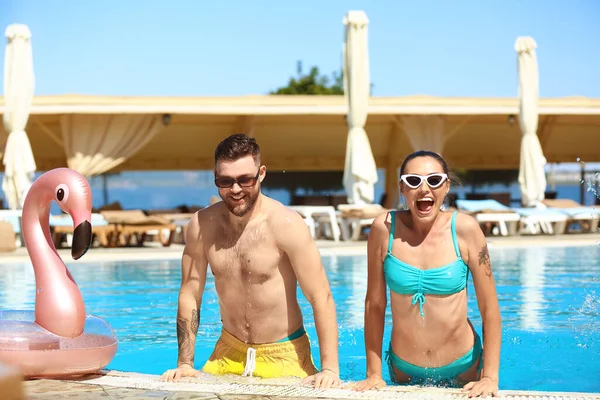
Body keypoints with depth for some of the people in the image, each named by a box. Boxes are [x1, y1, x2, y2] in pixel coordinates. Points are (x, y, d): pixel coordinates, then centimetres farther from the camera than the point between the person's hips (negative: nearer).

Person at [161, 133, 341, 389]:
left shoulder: (286, 224, -19)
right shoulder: (202, 225, -7)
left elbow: (321, 299, -19)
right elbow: (189, 295, 1)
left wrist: (330, 369, -24)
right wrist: (185, 363, -2)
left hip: (284, 355, -3)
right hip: (228, 352, 4)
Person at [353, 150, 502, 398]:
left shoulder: (464, 229, -14)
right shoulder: (385, 228, -12)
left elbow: (489, 308, -9)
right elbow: (374, 304, -5)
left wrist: (490, 377, -11)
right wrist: (373, 374, -2)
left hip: (463, 368, -1)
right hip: (404, 370, 1)